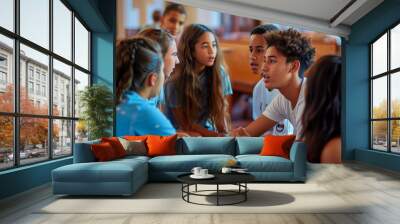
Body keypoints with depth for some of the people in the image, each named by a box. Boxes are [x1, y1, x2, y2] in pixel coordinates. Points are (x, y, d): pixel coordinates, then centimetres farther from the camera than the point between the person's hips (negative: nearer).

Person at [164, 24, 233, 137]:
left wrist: (225, 135, -17)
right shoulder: (175, 80, -16)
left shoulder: (219, 73, -5)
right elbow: (184, 123, -11)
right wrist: (216, 135, -21)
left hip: (209, 131, 4)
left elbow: (221, 111, 0)